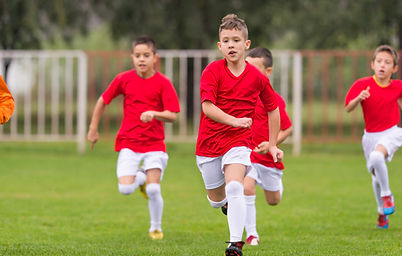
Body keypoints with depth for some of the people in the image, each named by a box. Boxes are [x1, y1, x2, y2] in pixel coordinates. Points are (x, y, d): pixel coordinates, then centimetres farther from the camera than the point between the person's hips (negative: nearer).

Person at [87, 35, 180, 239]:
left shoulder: (163, 83, -6)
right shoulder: (124, 79, -1)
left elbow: (172, 115, -10)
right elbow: (103, 100, 12)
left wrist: (154, 113, -30)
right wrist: (93, 129, 14)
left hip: (154, 144, -1)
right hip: (128, 143, 1)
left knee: (153, 190, -11)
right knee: (125, 189, -12)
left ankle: (156, 228, 14)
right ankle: (141, 178, 25)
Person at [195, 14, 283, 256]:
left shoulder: (257, 77, -2)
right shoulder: (213, 71, -8)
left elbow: (273, 109, 13)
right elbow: (207, 107, -17)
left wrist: (273, 144, 12)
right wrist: (234, 120, -31)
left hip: (239, 142, -1)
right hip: (210, 142, 1)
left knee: (234, 188, -25)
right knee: (216, 199, 13)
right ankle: (227, 201, 51)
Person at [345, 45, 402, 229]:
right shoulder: (363, 84, -10)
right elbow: (348, 108, -13)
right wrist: (359, 98, -31)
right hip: (371, 135, 2)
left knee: (377, 156, -33)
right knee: (376, 174, 12)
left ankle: (387, 195, -14)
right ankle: (382, 211, 35)